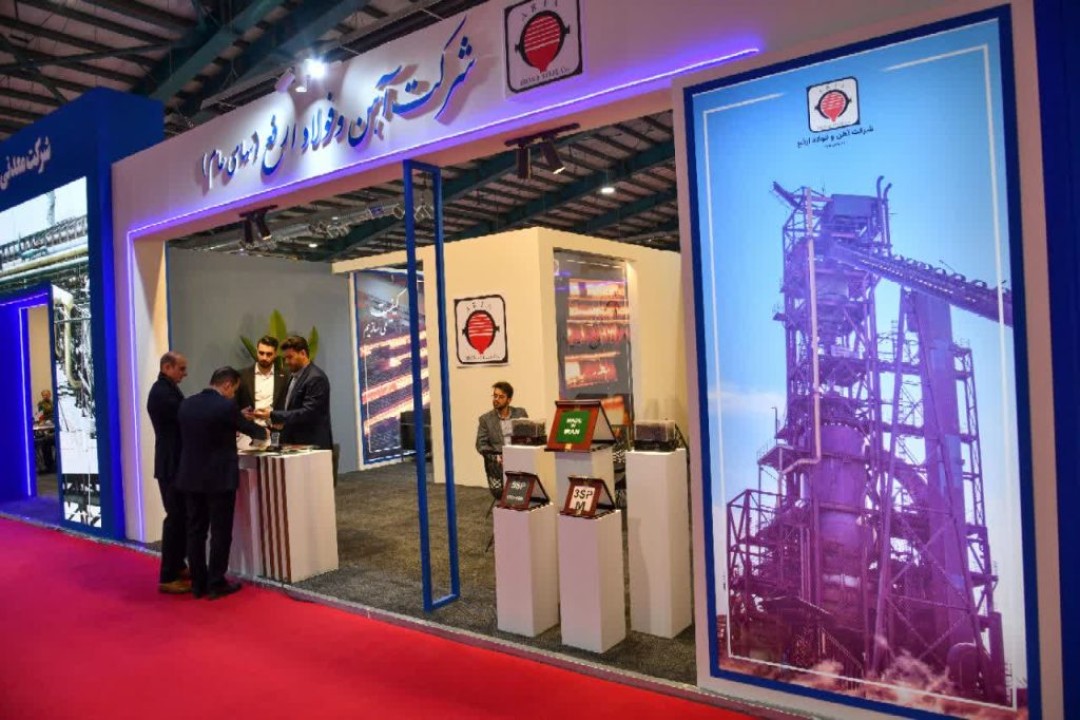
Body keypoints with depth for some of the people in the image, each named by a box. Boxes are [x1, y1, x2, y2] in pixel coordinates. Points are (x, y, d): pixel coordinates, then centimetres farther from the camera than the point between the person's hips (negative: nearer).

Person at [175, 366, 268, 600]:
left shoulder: (186, 404, 5)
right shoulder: (226, 406, -14)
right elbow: (249, 429, 0)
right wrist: (264, 432, 22)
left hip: (191, 477, 7)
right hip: (219, 478, -6)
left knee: (195, 531, 12)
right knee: (220, 532, 3)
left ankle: (198, 584, 19)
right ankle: (216, 584, 9)